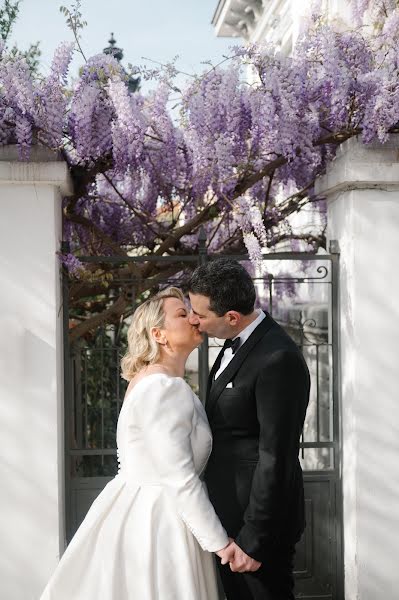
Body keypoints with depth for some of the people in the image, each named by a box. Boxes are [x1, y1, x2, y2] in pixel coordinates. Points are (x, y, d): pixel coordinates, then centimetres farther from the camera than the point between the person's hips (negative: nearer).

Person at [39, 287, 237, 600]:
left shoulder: (154, 379, 12)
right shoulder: (165, 387, -20)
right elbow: (180, 479, -23)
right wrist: (220, 542, -17)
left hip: (139, 511, 10)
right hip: (153, 520, -10)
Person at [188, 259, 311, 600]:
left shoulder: (278, 359, -23)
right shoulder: (237, 343, 7)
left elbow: (276, 457, -23)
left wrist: (253, 539, -20)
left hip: (258, 519, -9)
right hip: (230, 511, 9)